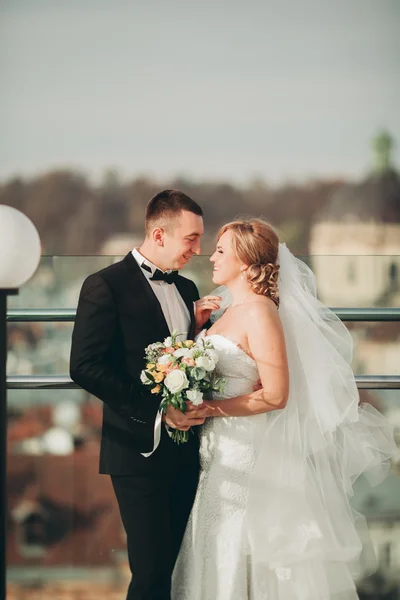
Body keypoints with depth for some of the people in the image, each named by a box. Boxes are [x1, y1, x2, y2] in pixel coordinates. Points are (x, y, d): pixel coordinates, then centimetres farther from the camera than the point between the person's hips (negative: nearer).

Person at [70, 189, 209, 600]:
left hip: (186, 450, 7)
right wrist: (156, 410, -17)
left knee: (179, 564, 7)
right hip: (141, 452, -6)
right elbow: (85, 367, -15)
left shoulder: (186, 289, 15)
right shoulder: (106, 286, -8)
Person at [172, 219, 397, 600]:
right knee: (220, 558, 14)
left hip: (249, 455, -9)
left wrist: (209, 408, -21)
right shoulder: (230, 309, 11)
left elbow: (275, 395, -21)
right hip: (223, 451, 9)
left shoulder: (259, 312, -16)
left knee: (241, 555, 0)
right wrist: (198, 325, 6)